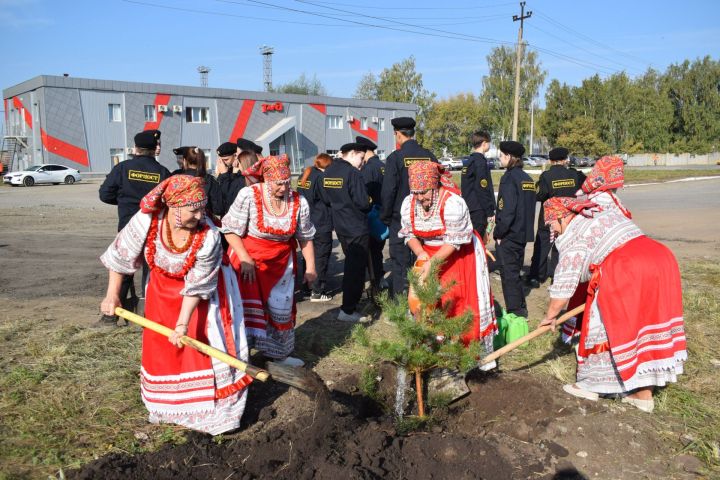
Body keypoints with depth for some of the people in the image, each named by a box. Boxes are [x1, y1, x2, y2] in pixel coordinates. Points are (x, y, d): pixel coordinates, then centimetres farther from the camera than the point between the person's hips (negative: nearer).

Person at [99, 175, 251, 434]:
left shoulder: (209, 237, -35)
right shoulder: (146, 221, -29)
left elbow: (196, 287, -26)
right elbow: (120, 256, -12)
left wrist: (183, 323, -27)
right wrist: (112, 295, -7)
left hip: (203, 289, -3)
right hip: (162, 286, 3)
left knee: (202, 342, -7)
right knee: (160, 343, 12)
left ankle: (213, 407, 10)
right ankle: (165, 405, 34)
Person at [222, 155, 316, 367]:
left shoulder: (299, 202, -8)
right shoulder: (249, 196, -19)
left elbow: (305, 237, 3)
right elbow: (230, 230, -14)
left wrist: (310, 266, 4)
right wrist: (245, 259, -20)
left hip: (281, 263, 4)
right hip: (248, 259, -4)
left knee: (281, 309, 13)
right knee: (246, 307, -7)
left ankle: (279, 354, 33)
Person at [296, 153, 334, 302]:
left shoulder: (303, 176, 8)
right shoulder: (321, 177, -16)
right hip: (321, 225, -8)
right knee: (321, 257, -1)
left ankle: (308, 286, 27)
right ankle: (318, 291, 2)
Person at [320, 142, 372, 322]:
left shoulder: (328, 171, 5)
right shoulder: (353, 173, -19)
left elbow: (326, 198, 12)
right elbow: (363, 203, -21)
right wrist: (368, 207, 0)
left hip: (340, 225, 8)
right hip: (357, 227, -8)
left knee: (350, 263, 25)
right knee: (356, 267, 0)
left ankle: (352, 299, 39)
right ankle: (348, 310, 3)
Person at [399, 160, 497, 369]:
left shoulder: (453, 203, -28)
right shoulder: (409, 203, -11)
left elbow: (453, 242, -25)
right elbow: (409, 234, -2)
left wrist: (432, 262, -33)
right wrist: (420, 253, -20)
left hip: (460, 254, -5)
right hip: (430, 255, 5)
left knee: (469, 300, -3)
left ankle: (483, 352, 12)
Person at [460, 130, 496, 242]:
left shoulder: (470, 161, 15)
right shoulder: (480, 162, -14)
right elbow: (482, 189, -18)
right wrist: (490, 212, -14)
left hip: (469, 208, 10)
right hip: (478, 211, -10)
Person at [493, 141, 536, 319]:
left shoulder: (509, 177, -16)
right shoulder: (527, 178, 10)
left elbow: (507, 210, -21)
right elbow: (529, 207, 15)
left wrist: (498, 233, -12)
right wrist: (525, 228, 18)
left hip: (509, 235, -8)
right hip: (523, 234, 8)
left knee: (509, 274, 1)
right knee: (515, 270, 20)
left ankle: (515, 312, 8)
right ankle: (521, 308, 29)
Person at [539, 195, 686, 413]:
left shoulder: (573, 237, -2)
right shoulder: (605, 212, 22)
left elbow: (564, 284, -3)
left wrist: (550, 315, 8)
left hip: (626, 271, -8)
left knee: (607, 328, 6)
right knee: (644, 324, 14)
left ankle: (591, 385, 19)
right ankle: (644, 393, 22)